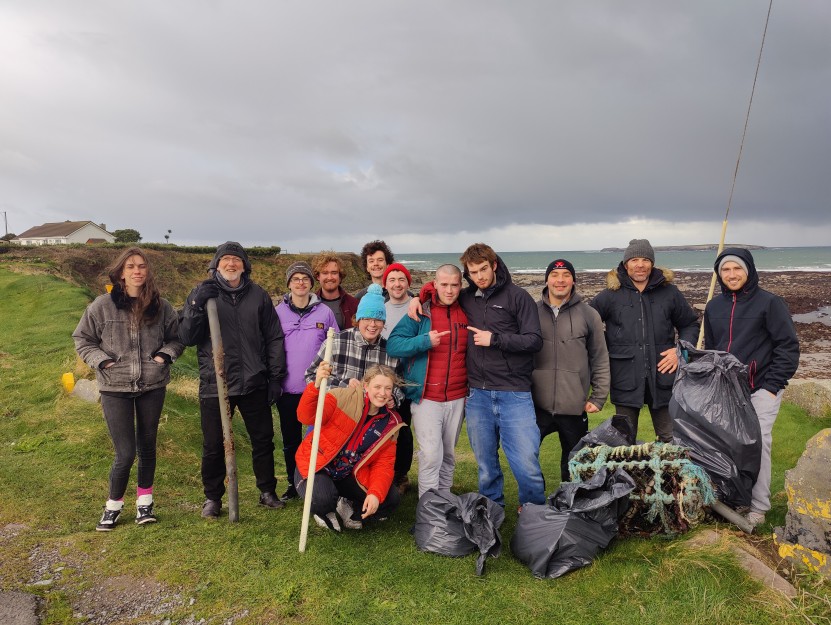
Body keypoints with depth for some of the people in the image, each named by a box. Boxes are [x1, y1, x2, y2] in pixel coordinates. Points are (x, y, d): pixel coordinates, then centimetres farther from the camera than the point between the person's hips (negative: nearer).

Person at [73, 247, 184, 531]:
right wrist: (101, 360, -9)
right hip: (115, 389, -2)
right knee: (125, 453, -3)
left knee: (147, 446, 14)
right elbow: (82, 339, 5)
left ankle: (144, 502, 32)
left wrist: (166, 354, -7)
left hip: (152, 386, 2)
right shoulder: (102, 305, -6)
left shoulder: (161, 307, -2)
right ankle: (113, 505, 22)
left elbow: (177, 337, 11)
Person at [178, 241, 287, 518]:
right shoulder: (201, 293, 1)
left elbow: (274, 337, 7)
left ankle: (267, 491, 30)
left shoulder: (258, 295, 4)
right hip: (214, 384, -1)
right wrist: (197, 306, -18)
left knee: (263, 440, 12)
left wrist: (275, 376, 3)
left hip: (254, 384, 2)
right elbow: (186, 337, -4)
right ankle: (212, 497, 27)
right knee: (214, 445, 7)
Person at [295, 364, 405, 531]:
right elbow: (307, 417, -28)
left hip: (349, 476, 4)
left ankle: (351, 510, 17)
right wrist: (316, 386, -46)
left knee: (391, 499, -12)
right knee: (322, 500, -34)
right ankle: (324, 510, 6)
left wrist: (376, 494, -22)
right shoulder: (344, 397, -17)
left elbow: (383, 464, -5)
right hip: (316, 466, -4)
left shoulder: (390, 423, -2)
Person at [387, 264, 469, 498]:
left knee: (448, 455, 13)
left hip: (457, 398, 4)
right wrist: (425, 341, -22)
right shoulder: (420, 313, -4)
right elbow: (392, 345, -11)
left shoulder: (467, 314, 7)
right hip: (426, 397, -4)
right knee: (431, 456, -8)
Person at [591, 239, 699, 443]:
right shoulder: (611, 294, -1)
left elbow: (690, 324, 16)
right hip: (625, 380, -1)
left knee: (672, 440, 11)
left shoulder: (669, 292, 5)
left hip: (662, 379, 2)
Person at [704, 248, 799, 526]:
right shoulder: (714, 307, 10)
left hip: (760, 390, -4)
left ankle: (758, 508, 8)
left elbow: (788, 347, -6)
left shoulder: (769, 303, -5)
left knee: (758, 445, -4)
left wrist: (772, 386, -11)